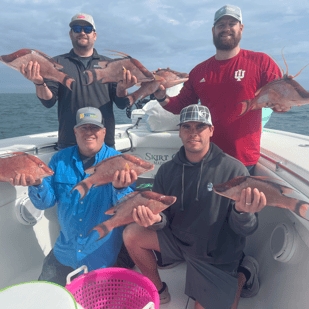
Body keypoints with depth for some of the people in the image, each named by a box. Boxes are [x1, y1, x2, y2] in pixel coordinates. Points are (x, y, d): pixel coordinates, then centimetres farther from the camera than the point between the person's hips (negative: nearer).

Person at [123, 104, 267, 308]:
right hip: (178, 237, 3)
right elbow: (164, 218, -1)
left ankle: (236, 283, 27)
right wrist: (156, 219, -26)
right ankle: (159, 291, 11)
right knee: (132, 234, -12)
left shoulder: (234, 169, -19)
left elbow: (245, 230, -16)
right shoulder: (167, 170, -6)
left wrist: (242, 212, -40)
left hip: (218, 256, -3)